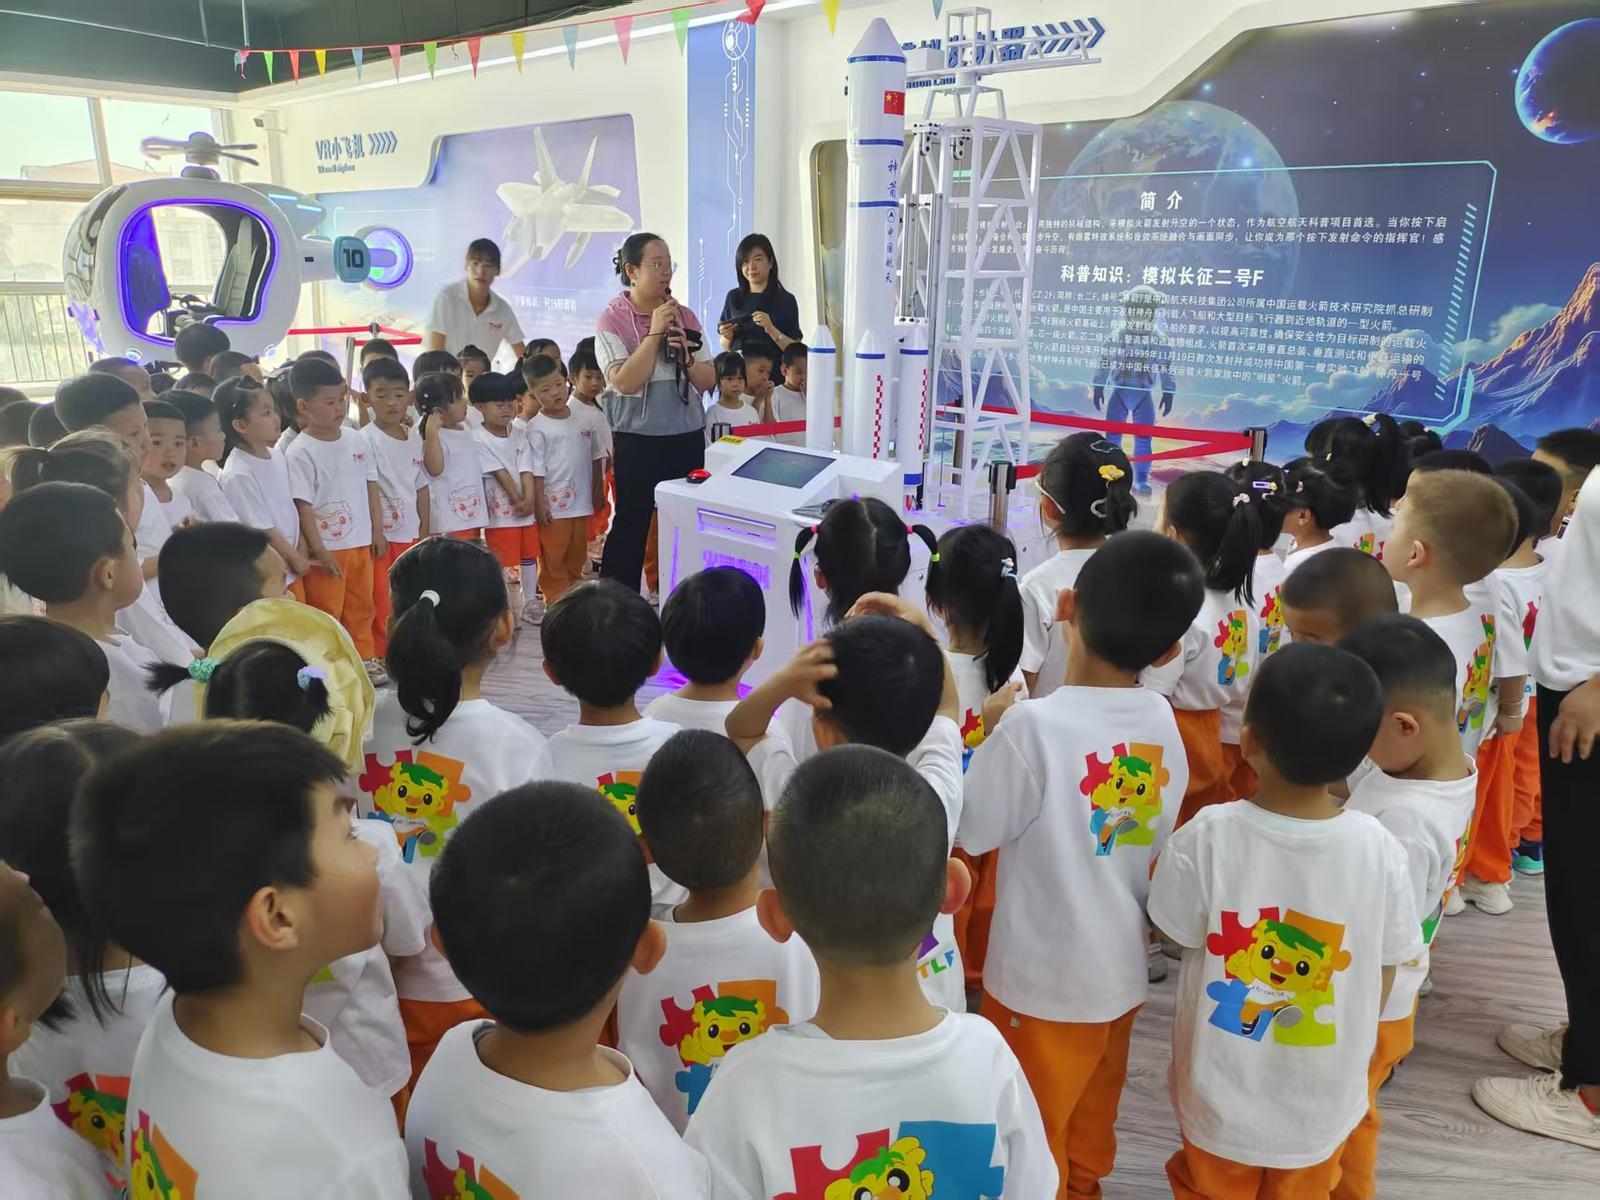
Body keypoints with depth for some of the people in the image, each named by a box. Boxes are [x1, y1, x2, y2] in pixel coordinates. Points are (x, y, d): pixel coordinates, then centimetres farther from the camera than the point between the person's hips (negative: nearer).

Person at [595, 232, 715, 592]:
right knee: (631, 524, 1)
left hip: (688, 436, 4)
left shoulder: (685, 316, 7)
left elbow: (708, 382, 8)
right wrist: (655, 332, -17)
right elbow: (625, 382, -18)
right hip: (638, 440, -4)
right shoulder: (612, 320, -5)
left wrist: (685, 356, -11)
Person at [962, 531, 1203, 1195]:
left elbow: (969, 830, -16)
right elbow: (1157, 840, 4)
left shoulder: (1034, 726, -28)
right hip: (1123, 968, 6)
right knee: (1091, 1119, 29)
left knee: (1032, 1136, 19)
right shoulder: (1163, 721, -9)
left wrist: (996, 735, -4)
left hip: (1043, 977, -6)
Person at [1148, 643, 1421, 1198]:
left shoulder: (1205, 837, -27)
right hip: (1322, 1103, 2)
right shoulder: (1380, 849, -22)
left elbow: (1181, 936, -10)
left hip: (1221, 1098, -1)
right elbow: (1383, 976, -7)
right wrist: (1344, 1048, 11)